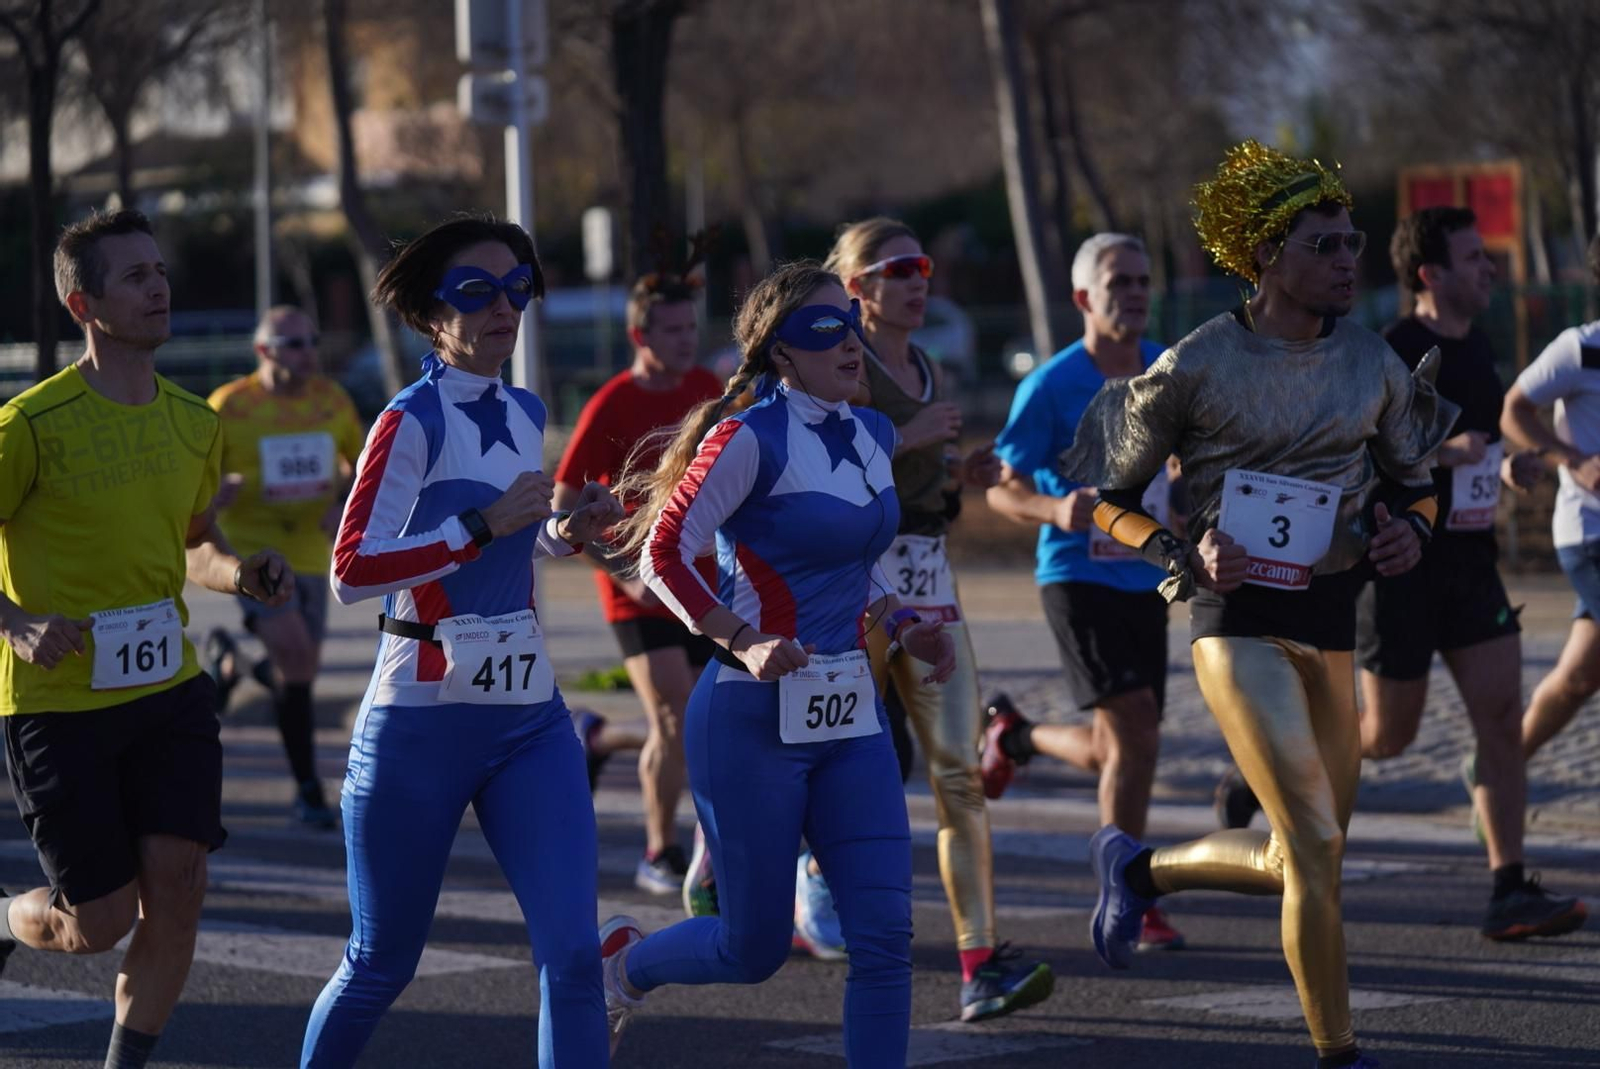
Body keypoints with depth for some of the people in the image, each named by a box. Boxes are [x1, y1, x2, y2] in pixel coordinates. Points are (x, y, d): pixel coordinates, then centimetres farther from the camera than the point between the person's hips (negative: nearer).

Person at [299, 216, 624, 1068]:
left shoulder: (524, 416, 9)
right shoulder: (411, 422, -12)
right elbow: (351, 573, -22)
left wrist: (566, 534, 6)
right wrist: (487, 525, -26)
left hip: (529, 718, 5)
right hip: (422, 720, -5)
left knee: (571, 953, -9)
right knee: (382, 963, 10)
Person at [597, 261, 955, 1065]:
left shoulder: (874, 437, 9)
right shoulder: (750, 438, -14)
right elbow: (664, 555, -13)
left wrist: (901, 627, 6)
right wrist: (743, 642, -23)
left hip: (849, 718, 6)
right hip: (755, 722, -6)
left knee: (885, 934, -4)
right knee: (754, 951, 5)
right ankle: (624, 958, 35)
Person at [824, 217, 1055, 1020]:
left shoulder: (925, 372, 16)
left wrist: (961, 471, 9)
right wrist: (907, 439, -21)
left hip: (928, 581, 6)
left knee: (961, 772, -6)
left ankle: (982, 964, -13)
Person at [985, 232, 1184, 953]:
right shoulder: (1052, 386, -10)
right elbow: (1001, 489, -7)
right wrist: (1055, 509, -27)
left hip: (1146, 580, 6)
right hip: (1078, 577, -6)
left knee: (1112, 755, 9)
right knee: (1135, 732, -17)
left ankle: (1015, 735, 41)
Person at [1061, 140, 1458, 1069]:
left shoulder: (1371, 362, 4)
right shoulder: (1198, 365, -8)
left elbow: (1416, 482, 18)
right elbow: (1106, 496, 1)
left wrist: (1409, 531, -4)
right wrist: (1183, 554, -15)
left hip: (1331, 620, 6)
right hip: (1238, 619, -6)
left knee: (1298, 867, 10)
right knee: (1317, 844, -15)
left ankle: (1140, 868, 37)